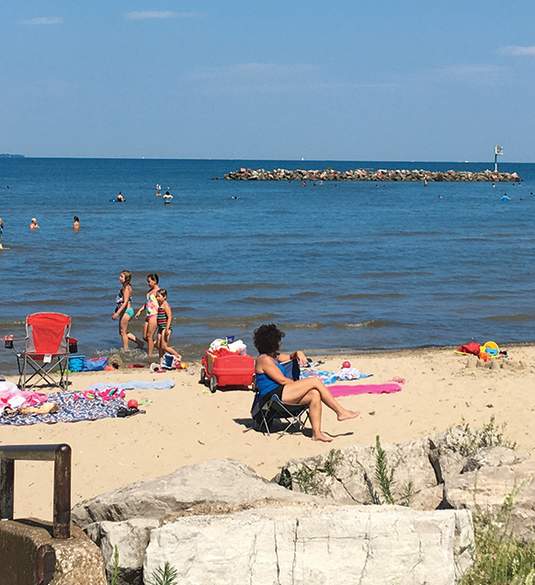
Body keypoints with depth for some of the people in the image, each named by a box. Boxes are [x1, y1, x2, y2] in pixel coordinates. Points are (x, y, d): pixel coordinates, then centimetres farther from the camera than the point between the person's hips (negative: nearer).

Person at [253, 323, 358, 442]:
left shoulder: (273, 356, 20)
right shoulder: (264, 359, -10)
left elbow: (288, 357, 35)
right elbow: (282, 380, -14)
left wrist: (298, 354, 11)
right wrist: (300, 385, -1)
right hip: (272, 396, -10)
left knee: (315, 395, -10)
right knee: (315, 381, -12)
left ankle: (317, 432, -15)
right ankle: (341, 412, -8)